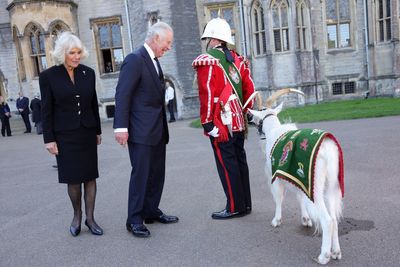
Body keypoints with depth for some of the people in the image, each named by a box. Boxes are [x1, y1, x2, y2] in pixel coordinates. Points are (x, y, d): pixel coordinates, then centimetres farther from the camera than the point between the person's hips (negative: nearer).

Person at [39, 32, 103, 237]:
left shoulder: (88, 73, 3)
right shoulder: (48, 76, -5)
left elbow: (94, 104, 9)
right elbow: (46, 110, -4)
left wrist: (98, 131, 11)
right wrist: (49, 139, -7)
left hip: (87, 133, 3)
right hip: (65, 135, -2)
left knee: (90, 176, 5)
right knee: (73, 178, 3)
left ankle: (90, 218, 17)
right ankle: (77, 215, 26)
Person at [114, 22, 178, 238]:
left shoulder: (154, 61, 15)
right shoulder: (135, 59, -12)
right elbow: (122, 95, -16)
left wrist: (163, 126, 14)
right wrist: (121, 127, -21)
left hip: (157, 130, 9)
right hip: (141, 130, -9)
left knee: (157, 173, 13)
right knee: (140, 174, -3)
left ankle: (151, 212, 26)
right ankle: (134, 220, 9)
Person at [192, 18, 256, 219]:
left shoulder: (206, 61, -10)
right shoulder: (237, 60, 11)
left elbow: (207, 95, -15)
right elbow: (250, 89, 12)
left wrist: (207, 123, -12)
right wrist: (246, 113, 20)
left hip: (221, 124, -7)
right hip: (238, 122, 7)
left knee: (226, 164, 0)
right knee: (239, 161, 13)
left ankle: (235, 207, 8)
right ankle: (245, 204, 23)